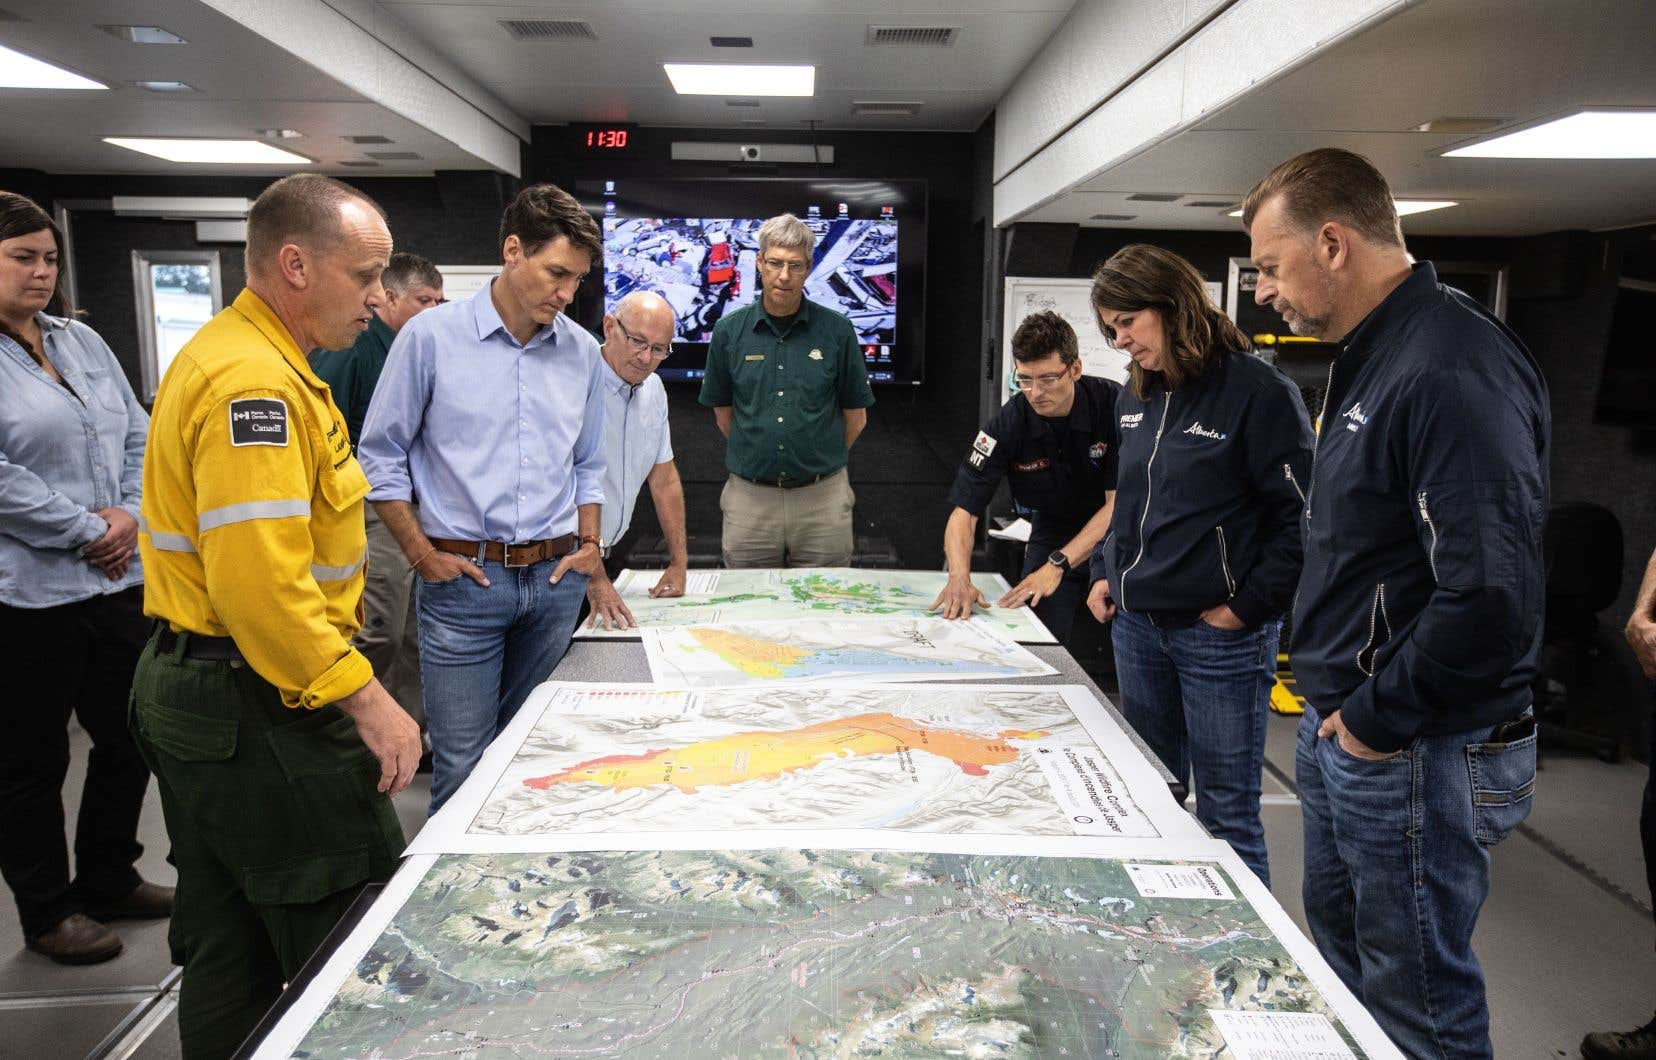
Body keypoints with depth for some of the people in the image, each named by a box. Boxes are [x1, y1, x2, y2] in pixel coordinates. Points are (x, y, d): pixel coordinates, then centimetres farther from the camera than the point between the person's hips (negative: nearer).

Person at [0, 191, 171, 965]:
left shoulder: (83, 342, 11)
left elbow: (138, 436, 13)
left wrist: (131, 515, -3)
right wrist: (87, 531, -14)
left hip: (119, 582, 7)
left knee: (128, 740, 17)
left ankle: (109, 880, 36)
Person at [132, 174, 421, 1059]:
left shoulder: (228, 356, 14)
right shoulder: (255, 381, -20)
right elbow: (262, 584, -28)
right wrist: (365, 700, -22)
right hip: (255, 715, -11)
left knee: (231, 954, 20)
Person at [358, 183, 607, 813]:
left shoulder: (582, 352, 7)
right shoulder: (431, 336, -5)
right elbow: (381, 455, 0)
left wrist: (589, 543, 6)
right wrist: (420, 554, -5)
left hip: (556, 579, 4)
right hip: (462, 578, -4)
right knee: (463, 764, 0)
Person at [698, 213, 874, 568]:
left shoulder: (837, 331, -2)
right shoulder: (729, 331, 2)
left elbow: (855, 415, 7)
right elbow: (723, 412, 12)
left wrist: (822, 459, 11)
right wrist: (755, 456, 12)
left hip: (822, 497, -1)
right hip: (749, 496, 1)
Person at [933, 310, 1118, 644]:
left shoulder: (1114, 404, -22)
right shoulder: (1006, 425, -19)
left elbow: (1120, 502, -21)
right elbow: (964, 511, -19)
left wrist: (1057, 566, -29)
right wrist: (959, 578, -37)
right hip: (1054, 531, 1)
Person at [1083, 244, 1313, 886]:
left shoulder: (1256, 390, -12)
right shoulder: (1136, 394, 11)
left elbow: (1302, 514, -14)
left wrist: (1248, 605, -14)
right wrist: (1105, 571, 13)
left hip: (1220, 634, -7)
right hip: (1136, 624, 8)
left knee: (1226, 815, 1)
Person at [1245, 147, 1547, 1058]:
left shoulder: (1454, 372, -23)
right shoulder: (1370, 359, 10)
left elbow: (1491, 598, -30)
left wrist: (1377, 720, -18)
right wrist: (1334, 704, 12)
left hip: (1416, 754, -10)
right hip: (1343, 728, 10)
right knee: (1342, 960, 24)